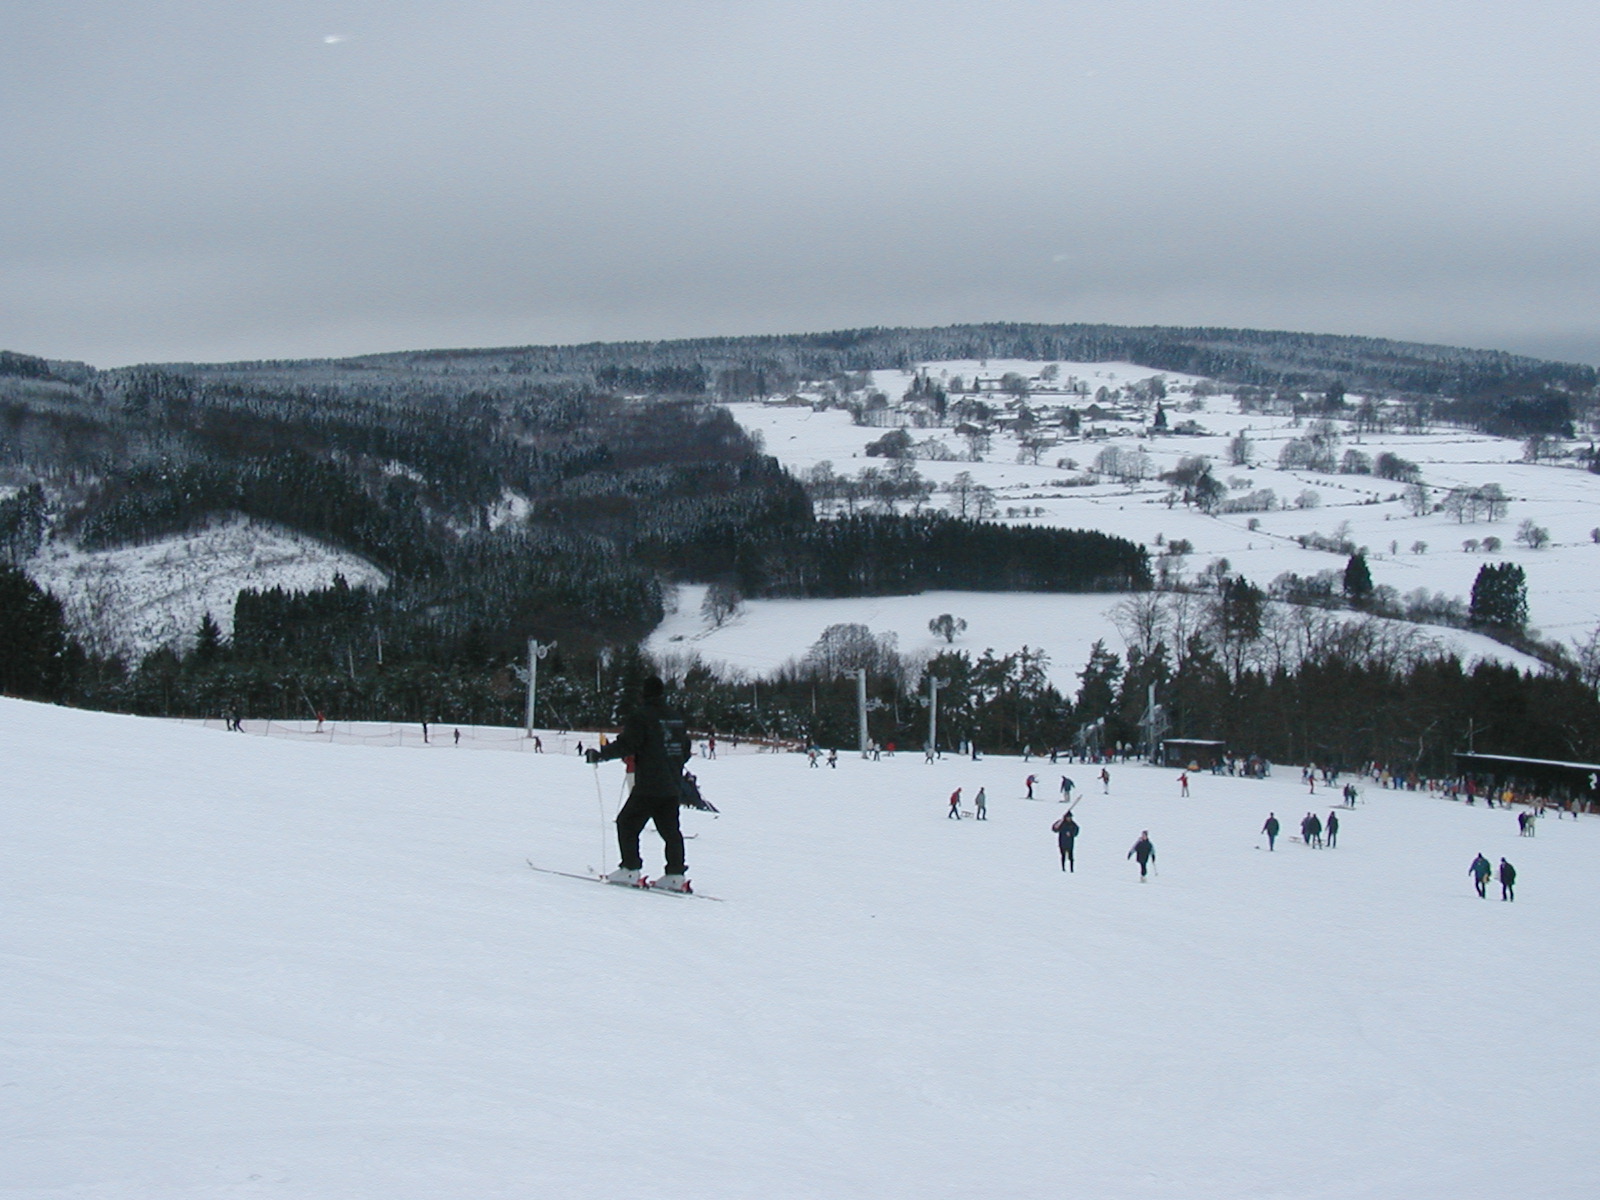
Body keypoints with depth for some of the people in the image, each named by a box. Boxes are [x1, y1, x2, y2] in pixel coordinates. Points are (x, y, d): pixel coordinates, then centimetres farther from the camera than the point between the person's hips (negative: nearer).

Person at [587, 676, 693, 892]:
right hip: (673, 788, 7)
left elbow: (627, 745, -16)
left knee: (627, 823, 2)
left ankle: (630, 870, -4)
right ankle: (676, 875, 4)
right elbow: (686, 750, 19)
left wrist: (600, 754, -8)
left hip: (648, 786, -7)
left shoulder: (640, 716, -8)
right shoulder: (676, 719, 14)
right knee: (670, 829, 10)